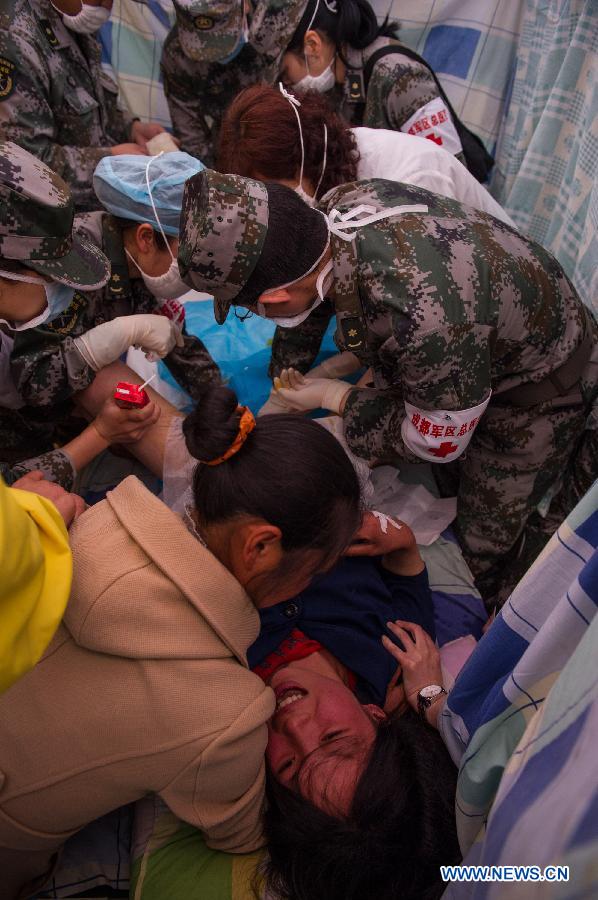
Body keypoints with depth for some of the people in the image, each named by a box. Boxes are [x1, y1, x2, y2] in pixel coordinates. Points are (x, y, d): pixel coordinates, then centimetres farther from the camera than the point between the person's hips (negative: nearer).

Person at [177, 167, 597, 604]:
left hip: (536, 392, -6)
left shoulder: (423, 321, -46)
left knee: (482, 539, 10)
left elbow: (438, 442, -26)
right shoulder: (341, 203, -22)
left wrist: (332, 396, -15)